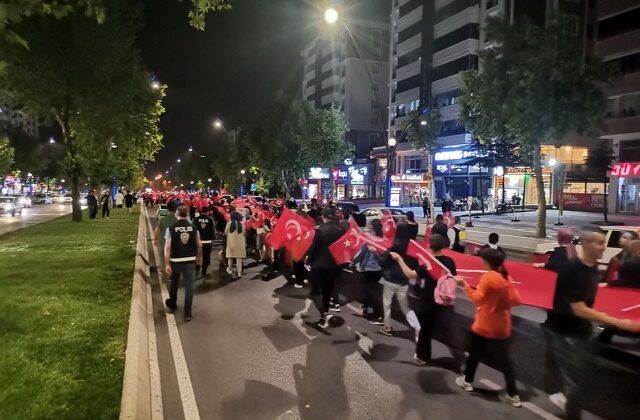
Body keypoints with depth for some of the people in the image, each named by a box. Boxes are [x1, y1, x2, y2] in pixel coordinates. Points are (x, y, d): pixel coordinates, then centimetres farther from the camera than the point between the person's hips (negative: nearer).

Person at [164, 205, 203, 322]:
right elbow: (199, 245, 2)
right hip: (190, 261, 1)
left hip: (176, 261, 0)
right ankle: (187, 314, 5)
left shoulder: (171, 228, -9)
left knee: (173, 284, 22)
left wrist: (167, 264, -10)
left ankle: (172, 305, 42)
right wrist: (199, 257, 19)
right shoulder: (193, 227, -4)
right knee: (189, 286, 5)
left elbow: (167, 247, -13)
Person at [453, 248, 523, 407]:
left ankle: (467, 381, 31)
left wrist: (465, 285, -17)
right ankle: (513, 395, 12)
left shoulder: (488, 277, -18)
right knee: (504, 359, 11)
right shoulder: (506, 278, 2)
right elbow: (516, 300, 3)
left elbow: (478, 299, -21)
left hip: (485, 326, -6)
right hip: (502, 328, 6)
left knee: (474, 354, 15)